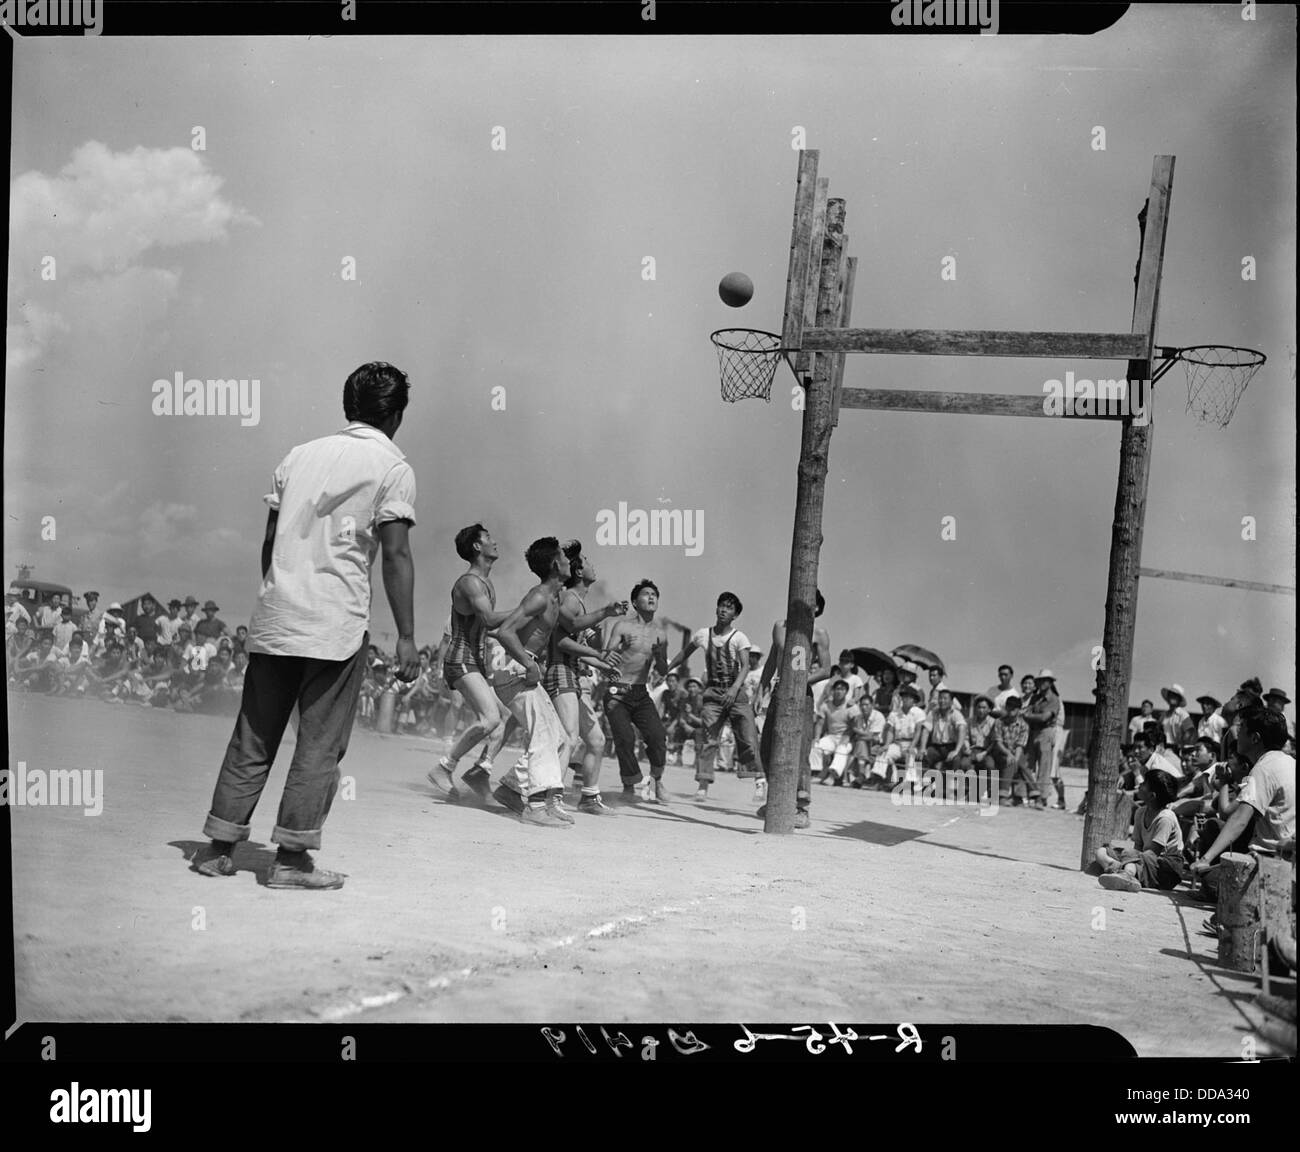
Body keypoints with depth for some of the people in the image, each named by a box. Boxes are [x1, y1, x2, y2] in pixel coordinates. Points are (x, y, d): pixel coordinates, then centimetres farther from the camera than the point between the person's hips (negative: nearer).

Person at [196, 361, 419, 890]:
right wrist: (406, 637, -7)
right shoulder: (393, 468, -1)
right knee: (320, 743, 3)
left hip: (273, 619, 5)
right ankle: (291, 857, 4)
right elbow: (396, 556, -8)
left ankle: (220, 846, 16)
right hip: (337, 627, -5)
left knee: (253, 738, 12)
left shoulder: (299, 455, 14)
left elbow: (270, 541, 14)